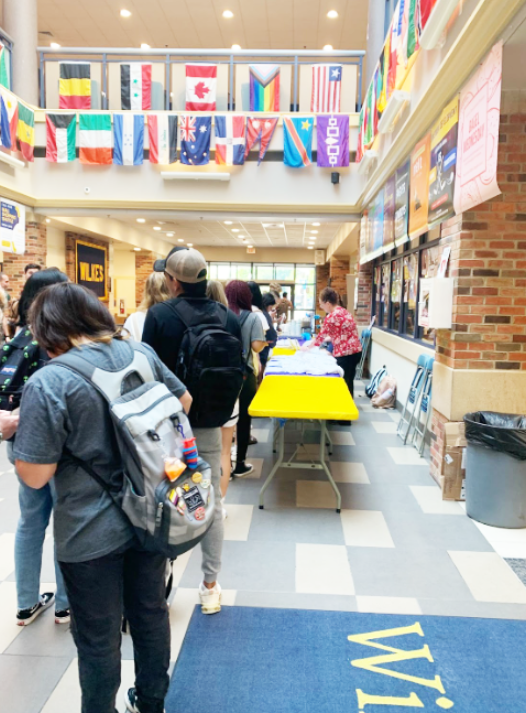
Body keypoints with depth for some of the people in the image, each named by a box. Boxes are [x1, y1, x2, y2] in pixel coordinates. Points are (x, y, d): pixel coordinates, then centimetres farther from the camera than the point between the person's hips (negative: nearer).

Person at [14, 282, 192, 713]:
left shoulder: (48, 383, -22)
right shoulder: (141, 353, -5)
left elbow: (34, 475, -19)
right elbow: (184, 401, 7)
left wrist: (16, 431, -1)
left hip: (92, 533, -5)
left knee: (98, 638, 18)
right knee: (151, 612, 25)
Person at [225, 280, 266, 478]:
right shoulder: (252, 318, -8)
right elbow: (257, 347, -15)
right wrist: (265, 342, 6)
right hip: (243, 374, -2)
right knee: (243, 418, 9)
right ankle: (239, 465, 18)